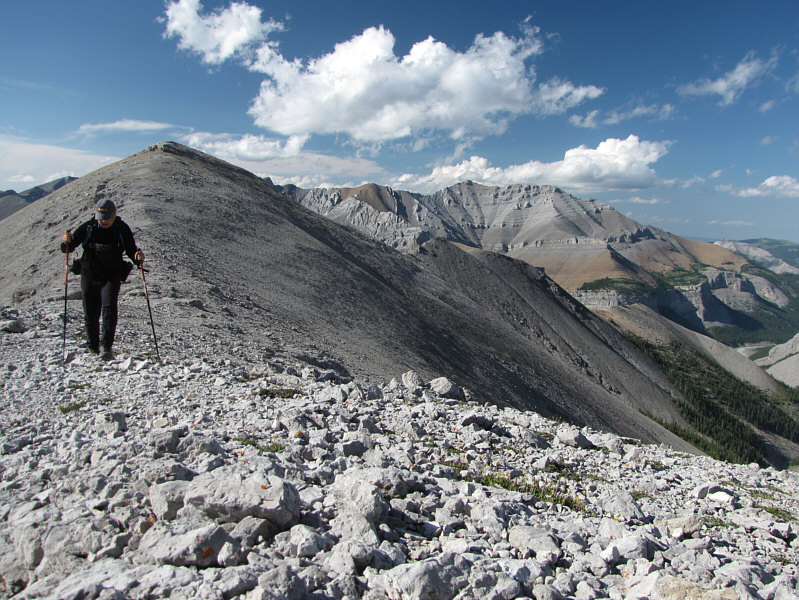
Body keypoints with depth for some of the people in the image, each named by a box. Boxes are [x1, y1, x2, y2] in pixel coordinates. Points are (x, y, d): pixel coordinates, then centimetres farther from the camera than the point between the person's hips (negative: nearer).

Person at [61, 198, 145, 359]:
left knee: (109, 308, -20)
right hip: (89, 275, 2)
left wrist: (138, 258, -22)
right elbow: (68, 249, 2)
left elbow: (131, 251, 1)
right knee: (90, 314, 7)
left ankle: (107, 348, -21)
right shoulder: (88, 227, -4)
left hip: (111, 275, -2)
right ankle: (93, 349, 23)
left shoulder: (122, 229, -6)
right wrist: (67, 242, -21)